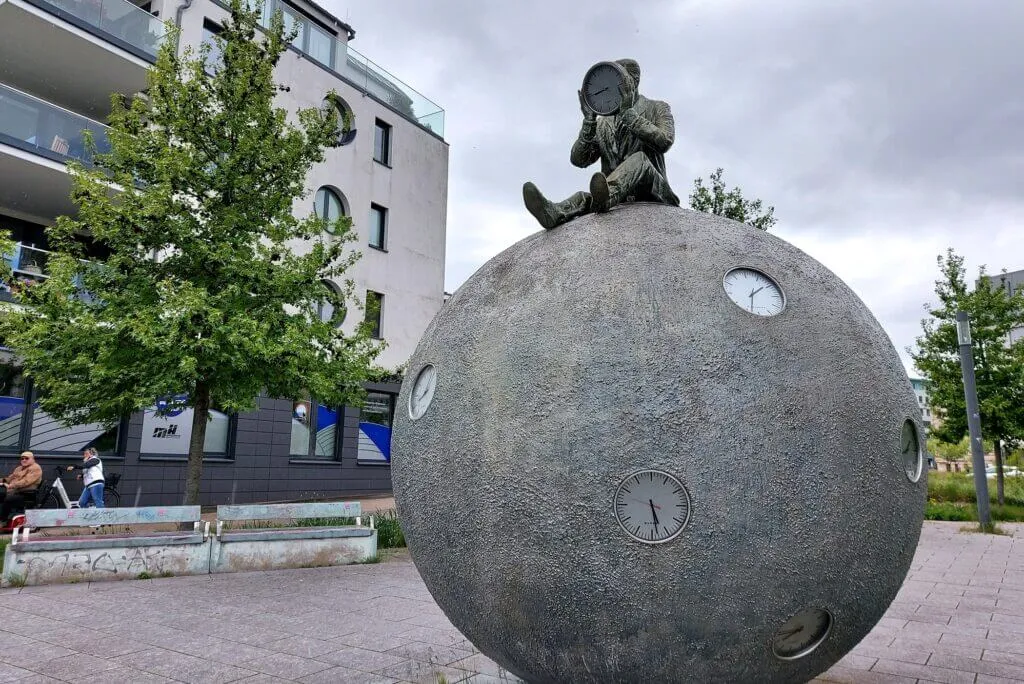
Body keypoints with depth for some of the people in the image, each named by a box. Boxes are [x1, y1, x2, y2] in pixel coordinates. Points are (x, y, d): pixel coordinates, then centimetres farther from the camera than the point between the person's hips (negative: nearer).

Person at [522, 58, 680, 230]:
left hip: (652, 194, -3)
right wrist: (589, 120, -4)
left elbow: (665, 141, -9)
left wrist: (629, 115, -12)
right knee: (584, 197, -27)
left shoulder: (657, 109, 14)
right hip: (620, 202, 3)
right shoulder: (603, 123, 22)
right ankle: (554, 212, -59)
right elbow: (578, 159, 8)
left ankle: (607, 197, -59)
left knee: (640, 159, -32)